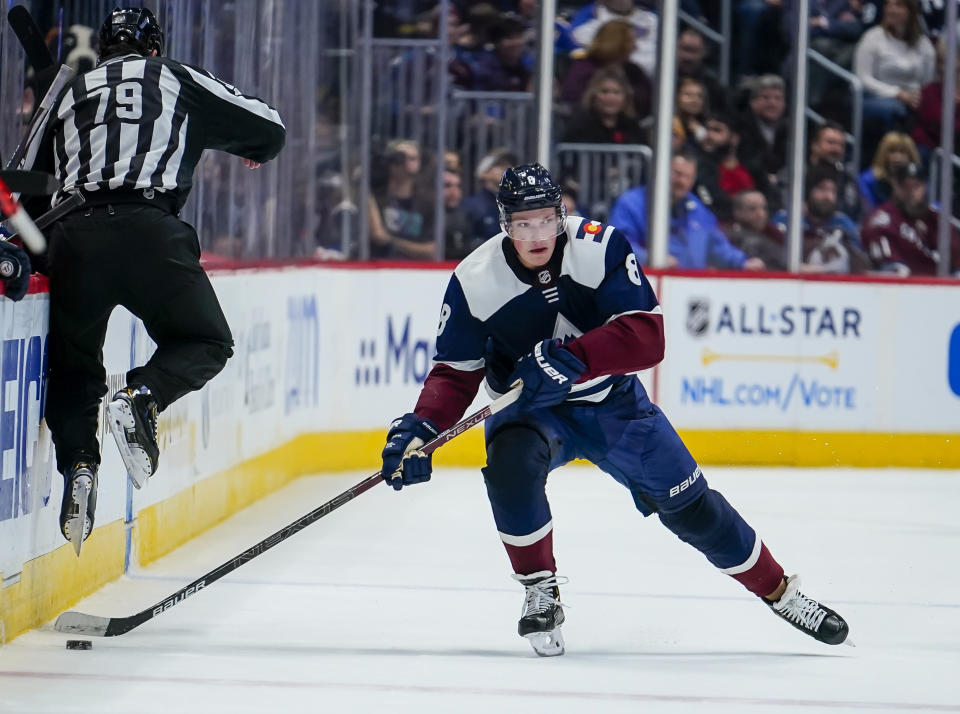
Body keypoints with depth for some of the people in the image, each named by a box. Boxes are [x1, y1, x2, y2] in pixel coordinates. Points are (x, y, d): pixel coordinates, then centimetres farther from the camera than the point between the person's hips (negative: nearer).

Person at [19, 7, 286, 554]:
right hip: (146, 231, -3)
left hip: (73, 240, 3)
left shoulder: (69, 96, 25)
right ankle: (142, 396, -17)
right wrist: (256, 151, 41)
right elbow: (268, 130, 18)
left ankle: (78, 462, -6)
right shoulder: (179, 81, 16)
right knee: (206, 343, 11)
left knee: (73, 366, 17)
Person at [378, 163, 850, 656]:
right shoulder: (473, 282, -17)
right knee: (511, 463, -33)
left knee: (688, 504, 3)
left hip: (612, 401, 0)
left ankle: (780, 592, 24)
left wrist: (571, 359, -43)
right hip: (530, 410, 0)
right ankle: (539, 594, -15)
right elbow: (455, 373, -9)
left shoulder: (601, 249, -22)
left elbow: (647, 337, -29)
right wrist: (421, 428, -28)